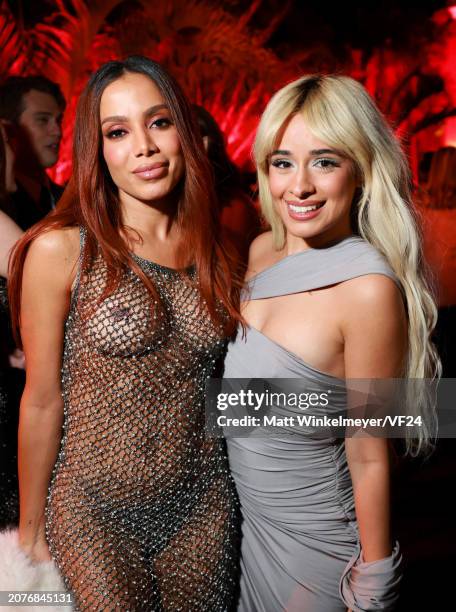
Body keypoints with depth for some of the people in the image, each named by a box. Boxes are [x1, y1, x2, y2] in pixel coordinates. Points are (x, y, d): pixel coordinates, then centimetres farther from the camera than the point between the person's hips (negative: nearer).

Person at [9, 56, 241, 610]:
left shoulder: (210, 251, 1)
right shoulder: (60, 249, -13)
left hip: (202, 505, 4)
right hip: (96, 511, -4)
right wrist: (29, 529, -1)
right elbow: (42, 400, -9)